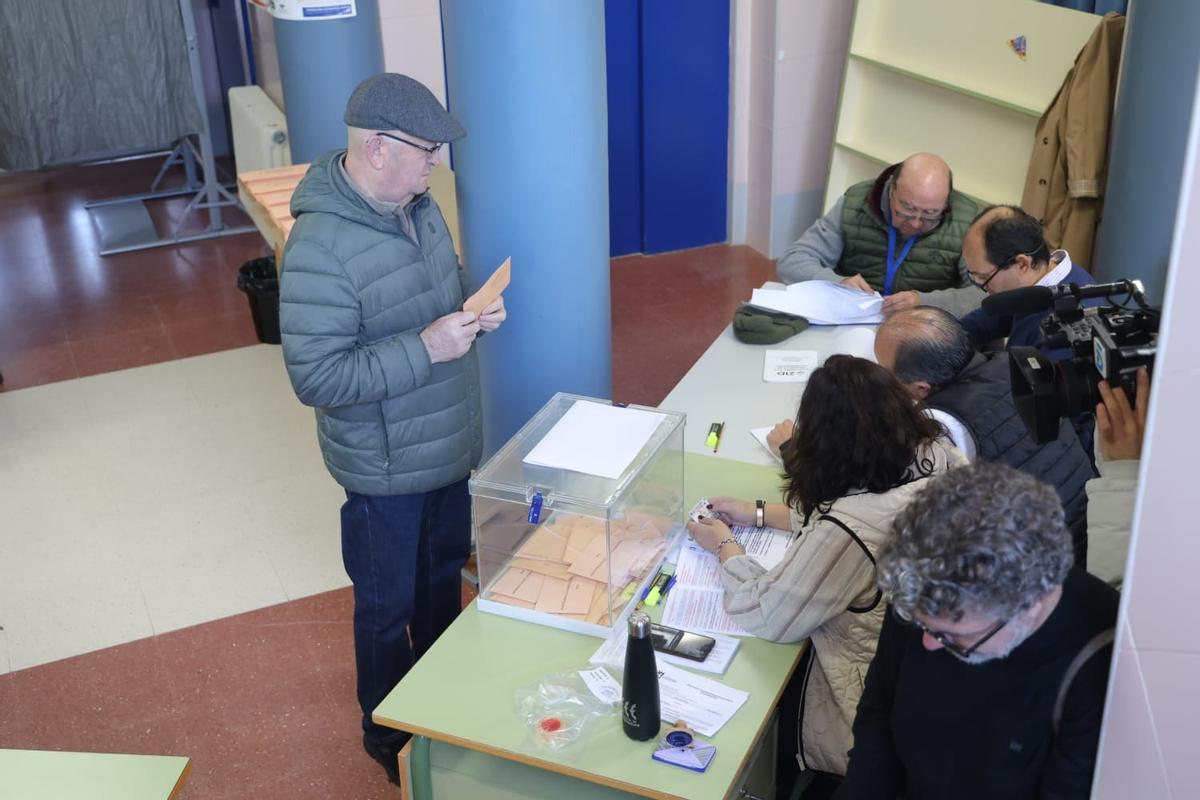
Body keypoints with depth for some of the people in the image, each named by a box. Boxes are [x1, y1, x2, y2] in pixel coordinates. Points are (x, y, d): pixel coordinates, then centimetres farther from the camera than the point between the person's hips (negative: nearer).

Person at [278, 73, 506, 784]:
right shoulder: (319, 250, -29)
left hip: (449, 446, 8)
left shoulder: (416, 201, -4)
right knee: (389, 605, 13)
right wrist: (426, 347, -31)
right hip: (387, 468, -8)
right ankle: (388, 734, 37)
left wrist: (475, 305, -7)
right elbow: (316, 378, -28)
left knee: (446, 570, 27)